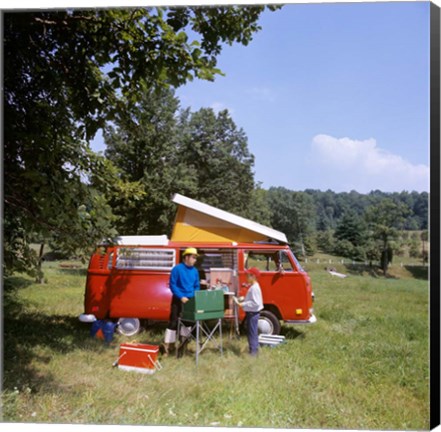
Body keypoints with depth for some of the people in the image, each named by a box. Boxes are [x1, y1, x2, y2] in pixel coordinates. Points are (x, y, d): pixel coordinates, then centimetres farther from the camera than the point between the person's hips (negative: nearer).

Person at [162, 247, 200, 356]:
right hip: (178, 300, -6)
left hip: (190, 300, 6)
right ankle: (167, 344, -3)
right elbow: (172, 285, -13)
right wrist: (181, 297, -18)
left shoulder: (195, 271, 6)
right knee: (174, 321, -7)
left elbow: (197, 286, 14)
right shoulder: (177, 269, -11)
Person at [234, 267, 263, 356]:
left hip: (253, 313, -11)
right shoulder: (253, 287, 11)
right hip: (251, 313, 11)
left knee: (252, 332, -3)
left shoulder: (254, 288, -21)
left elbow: (255, 303, -26)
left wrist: (243, 304, -24)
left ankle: (253, 351, 5)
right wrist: (242, 299, 7)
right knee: (251, 332, 18)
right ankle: (254, 349, 28)